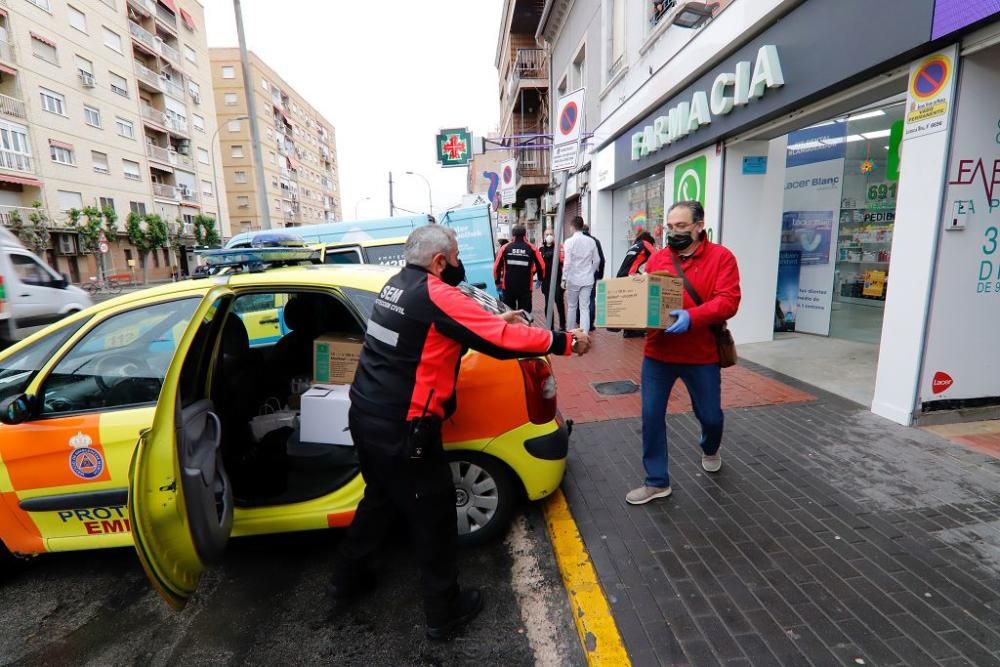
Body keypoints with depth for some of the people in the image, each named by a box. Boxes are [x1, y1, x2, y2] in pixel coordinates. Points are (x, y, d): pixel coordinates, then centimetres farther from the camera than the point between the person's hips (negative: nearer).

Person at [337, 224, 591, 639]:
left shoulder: (399, 286, 9)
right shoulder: (436, 296, -18)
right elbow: (501, 341, -19)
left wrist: (496, 320, 14)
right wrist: (567, 342, -10)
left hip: (366, 416, 9)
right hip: (400, 429, -9)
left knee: (381, 497, 28)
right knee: (432, 512, 8)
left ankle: (349, 577, 46)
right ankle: (443, 612, 26)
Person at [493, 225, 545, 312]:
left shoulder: (505, 248, 0)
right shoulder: (532, 249, -3)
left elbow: (496, 267, 1)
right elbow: (541, 267, 1)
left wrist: (498, 282, 15)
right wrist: (540, 280, 20)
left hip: (507, 287, 1)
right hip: (526, 288, -1)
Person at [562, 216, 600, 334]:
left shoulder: (569, 241, -10)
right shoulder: (591, 241, 0)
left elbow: (567, 262, -14)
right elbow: (597, 260, 6)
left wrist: (564, 278, -7)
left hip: (573, 279, -2)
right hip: (587, 279, 2)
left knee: (571, 307, 12)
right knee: (585, 307, 3)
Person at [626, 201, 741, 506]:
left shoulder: (721, 257, -5)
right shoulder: (657, 259, 5)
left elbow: (728, 300, -16)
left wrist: (691, 317, -31)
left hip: (702, 355, -2)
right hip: (658, 354, 2)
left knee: (710, 415, 14)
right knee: (651, 416, 2)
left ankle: (710, 449, 52)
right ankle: (657, 481, 19)